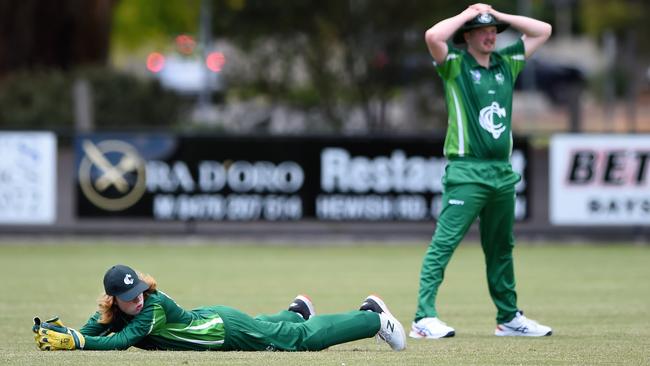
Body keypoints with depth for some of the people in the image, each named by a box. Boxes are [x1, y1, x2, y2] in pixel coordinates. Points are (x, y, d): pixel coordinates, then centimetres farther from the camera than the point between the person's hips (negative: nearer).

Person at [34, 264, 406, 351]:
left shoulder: (154, 306, -35)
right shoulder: (109, 312, -16)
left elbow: (120, 341, -44)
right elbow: (87, 336, -20)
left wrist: (73, 340, -50)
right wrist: (59, 336, -41)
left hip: (227, 329, -7)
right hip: (208, 321, 7)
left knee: (306, 338, 1)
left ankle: (372, 316, 17)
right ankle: (297, 311, 65)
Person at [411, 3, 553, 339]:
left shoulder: (507, 64, 15)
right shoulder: (455, 65, -1)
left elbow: (543, 31, 21)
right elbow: (433, 37, -20)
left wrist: (500, 16, 11)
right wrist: (468, 14, -6)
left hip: (502, 172, 6)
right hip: (467, 171, -6)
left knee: (501, 248, 15)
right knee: (444, 243, -12)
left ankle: (509, 318, 24)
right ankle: (424, 318, -17)